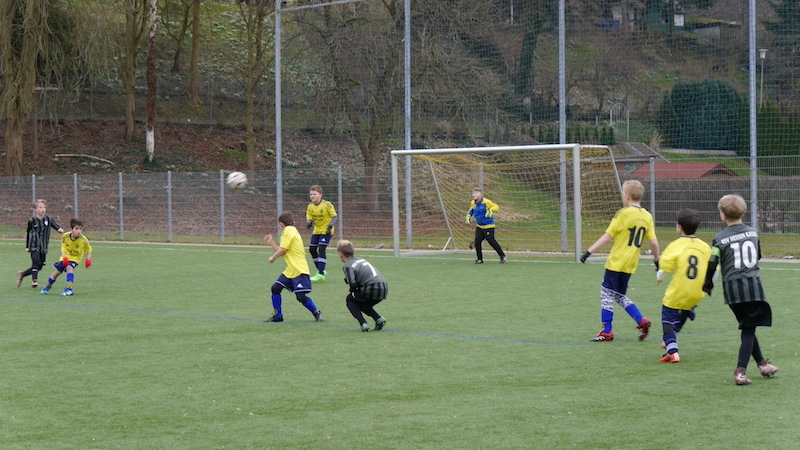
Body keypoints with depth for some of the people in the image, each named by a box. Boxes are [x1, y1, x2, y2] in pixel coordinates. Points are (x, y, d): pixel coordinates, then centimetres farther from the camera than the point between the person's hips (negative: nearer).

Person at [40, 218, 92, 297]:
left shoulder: (83, 240, -26)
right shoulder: (65, 236, -22)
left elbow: (89, 250, -11)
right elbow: (63, 248, -13)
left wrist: (88, 259, -25)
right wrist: (64, 257, -30)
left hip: (75, 258, -3)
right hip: (66, 257, 3)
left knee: (69, 268, -31)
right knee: (57, 272, 5)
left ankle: (69, 288, -31)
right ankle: (48, 287, 32)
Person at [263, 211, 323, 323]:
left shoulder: (288, 231, -10)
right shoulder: (292, 231, 18)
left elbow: (282, 250, -15)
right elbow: (283, 252, 20)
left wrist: (273, 258, 2)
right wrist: (271, 243, 26)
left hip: (300, 271, -10)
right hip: (290, 271, 10)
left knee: (301, 297, -11)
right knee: (275, 288, 5)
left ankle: (317, 313, 8)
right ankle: (277, 316, 12)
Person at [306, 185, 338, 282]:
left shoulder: (327, 205, -16)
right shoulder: (310, 206, 0)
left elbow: (334, 216, -11)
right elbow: (309, 218, 2)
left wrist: (330, 226, -24)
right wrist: (309, 223, -21)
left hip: (326, 231, -7)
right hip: (316, 231, 7)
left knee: (321, 249, -16)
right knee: (312, 249, 5)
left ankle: (321, 274, -15)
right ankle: (320, 270, 22)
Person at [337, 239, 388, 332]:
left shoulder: (348, 266, -3)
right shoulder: (361, 259, 23)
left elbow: (352, 284, -13)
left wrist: (353, 291, 9)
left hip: (372, 290, -8)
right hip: (383, 289, 8)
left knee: (350, 299, 16)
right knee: (362, 303, 31)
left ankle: (363, 323, 0)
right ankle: (379, 319, 13)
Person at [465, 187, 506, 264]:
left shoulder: (486, 202, -14)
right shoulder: (473, 203, 6)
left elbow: (496, 207, -13)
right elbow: (470, 211, 25)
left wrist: (491, 210, -31)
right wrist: (468, 217, 8)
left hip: (488, 226, -6)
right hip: (479, 226, 6)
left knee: (491, 241, -8)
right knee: (477, 241, -3)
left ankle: (502, 256, 8)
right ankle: (480, 259, 10)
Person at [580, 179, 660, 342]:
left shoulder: (624, 213, -11)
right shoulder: (647, 216, 7)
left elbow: (607, 236, -13)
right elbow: (654, 242, 5)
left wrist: (589, 251, -10)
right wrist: (656, 260, 20)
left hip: (616, 261, -7)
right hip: (631, 264, 7)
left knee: (606, 294, 1)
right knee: (619, 296, 20)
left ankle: (607, 332, 2)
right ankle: (642, 321, 8)